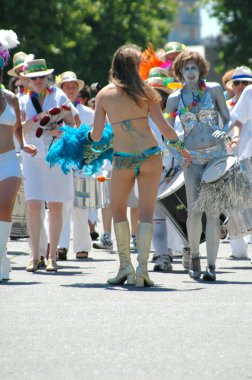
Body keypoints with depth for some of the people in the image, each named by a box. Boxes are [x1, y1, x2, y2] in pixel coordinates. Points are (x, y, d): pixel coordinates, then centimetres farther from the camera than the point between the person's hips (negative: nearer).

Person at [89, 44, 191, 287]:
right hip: (150, 155, 0)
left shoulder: (103, 95, 1)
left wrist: (89, 135, 22)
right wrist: (181, 148, 12)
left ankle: (125, 266, 12)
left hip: (122, 158, 0)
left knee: (118, 210, 18)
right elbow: (163, 127, -3)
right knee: (146, 212, 5)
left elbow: (96, 135, -1)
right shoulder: (145, 90, -1)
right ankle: (142, 268, -5)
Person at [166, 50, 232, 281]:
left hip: (216, 153, -1)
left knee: (212, 210, -5)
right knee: (194, 210, -8)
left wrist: (224, 132, -10)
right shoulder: (175, 99, 6)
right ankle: (194, 256, 15)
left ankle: (211, 266, -2)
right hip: (192, 157, 1)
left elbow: (228, 119, 10)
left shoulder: (214, 90, 5)